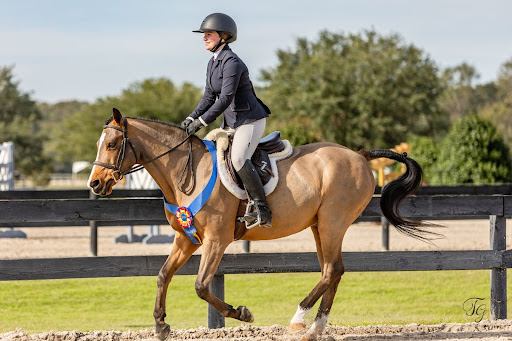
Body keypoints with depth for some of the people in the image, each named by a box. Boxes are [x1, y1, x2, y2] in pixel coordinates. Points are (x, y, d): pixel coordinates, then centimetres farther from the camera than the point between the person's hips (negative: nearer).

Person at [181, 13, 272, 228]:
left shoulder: (232, 63, -20)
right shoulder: (213, 63, 10)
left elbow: (225, 99, -25)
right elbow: (209, 97, 14)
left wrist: (201, 122, -24)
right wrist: (191, 119, 2)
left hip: (250, 120, -10)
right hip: (231, 122, 10)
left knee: (238, 158, -28)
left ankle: (262, 210, -27)